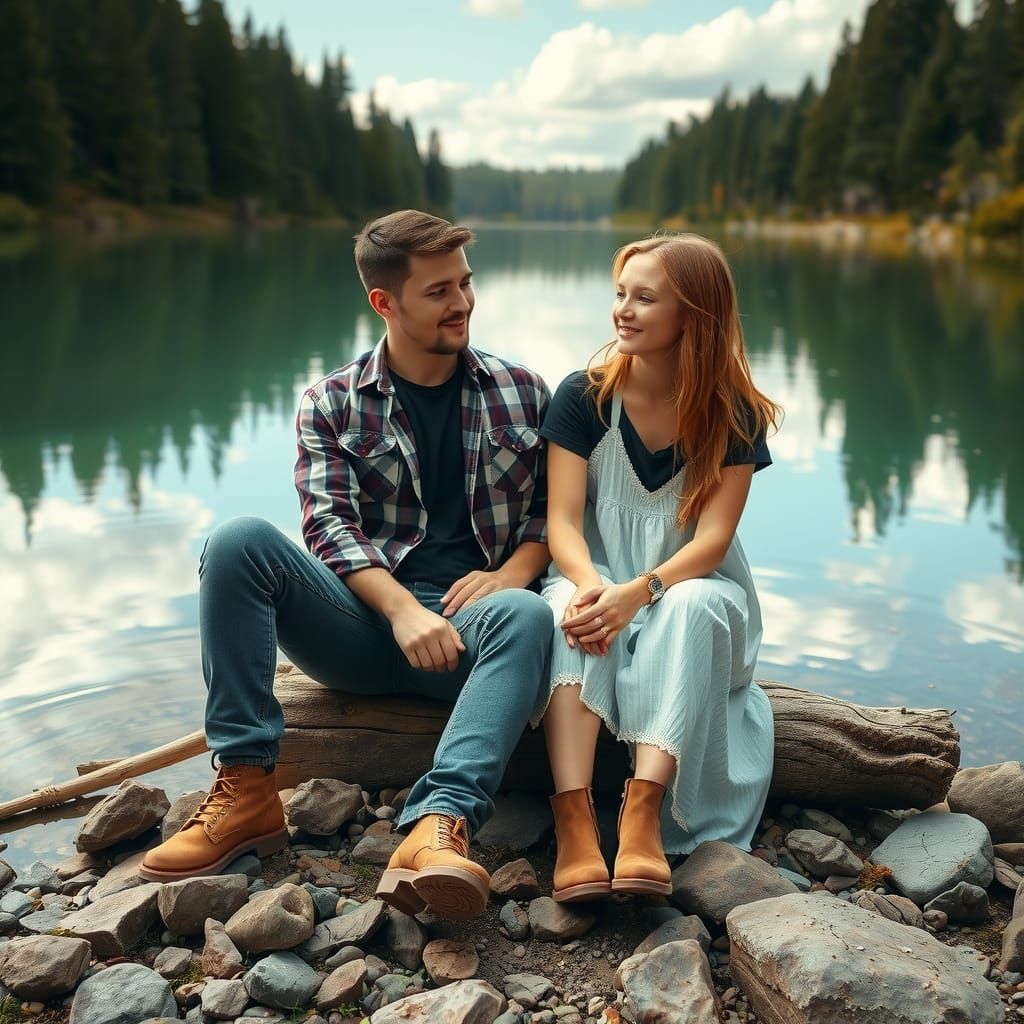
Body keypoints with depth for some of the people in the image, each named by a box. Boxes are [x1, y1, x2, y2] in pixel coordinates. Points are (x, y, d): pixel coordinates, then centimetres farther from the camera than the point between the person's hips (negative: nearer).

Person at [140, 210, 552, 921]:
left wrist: (514, 570, -10)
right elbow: (329, 526, -4)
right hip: (363, 620, 1)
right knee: (238, 542, -25)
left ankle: (436, 829, -54)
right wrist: (404, 610, -21)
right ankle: (247, 790, -25)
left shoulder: (522, 393, 13)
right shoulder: (332, 404, 9)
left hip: (463, 624, 0)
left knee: (526, 615, -36)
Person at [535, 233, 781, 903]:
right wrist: (590, 584, -32)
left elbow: (712, 539, -14)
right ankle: (573, 816, -44)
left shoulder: (734, 415, -6)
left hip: (692, 589, 0)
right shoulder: (583, 398, -3)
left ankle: (645, 812, -44)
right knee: (568, 609, -34)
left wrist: (639, 591, -33)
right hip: (599, 577, 1)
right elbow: (563, 520, -10)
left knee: (688, 611, -36)